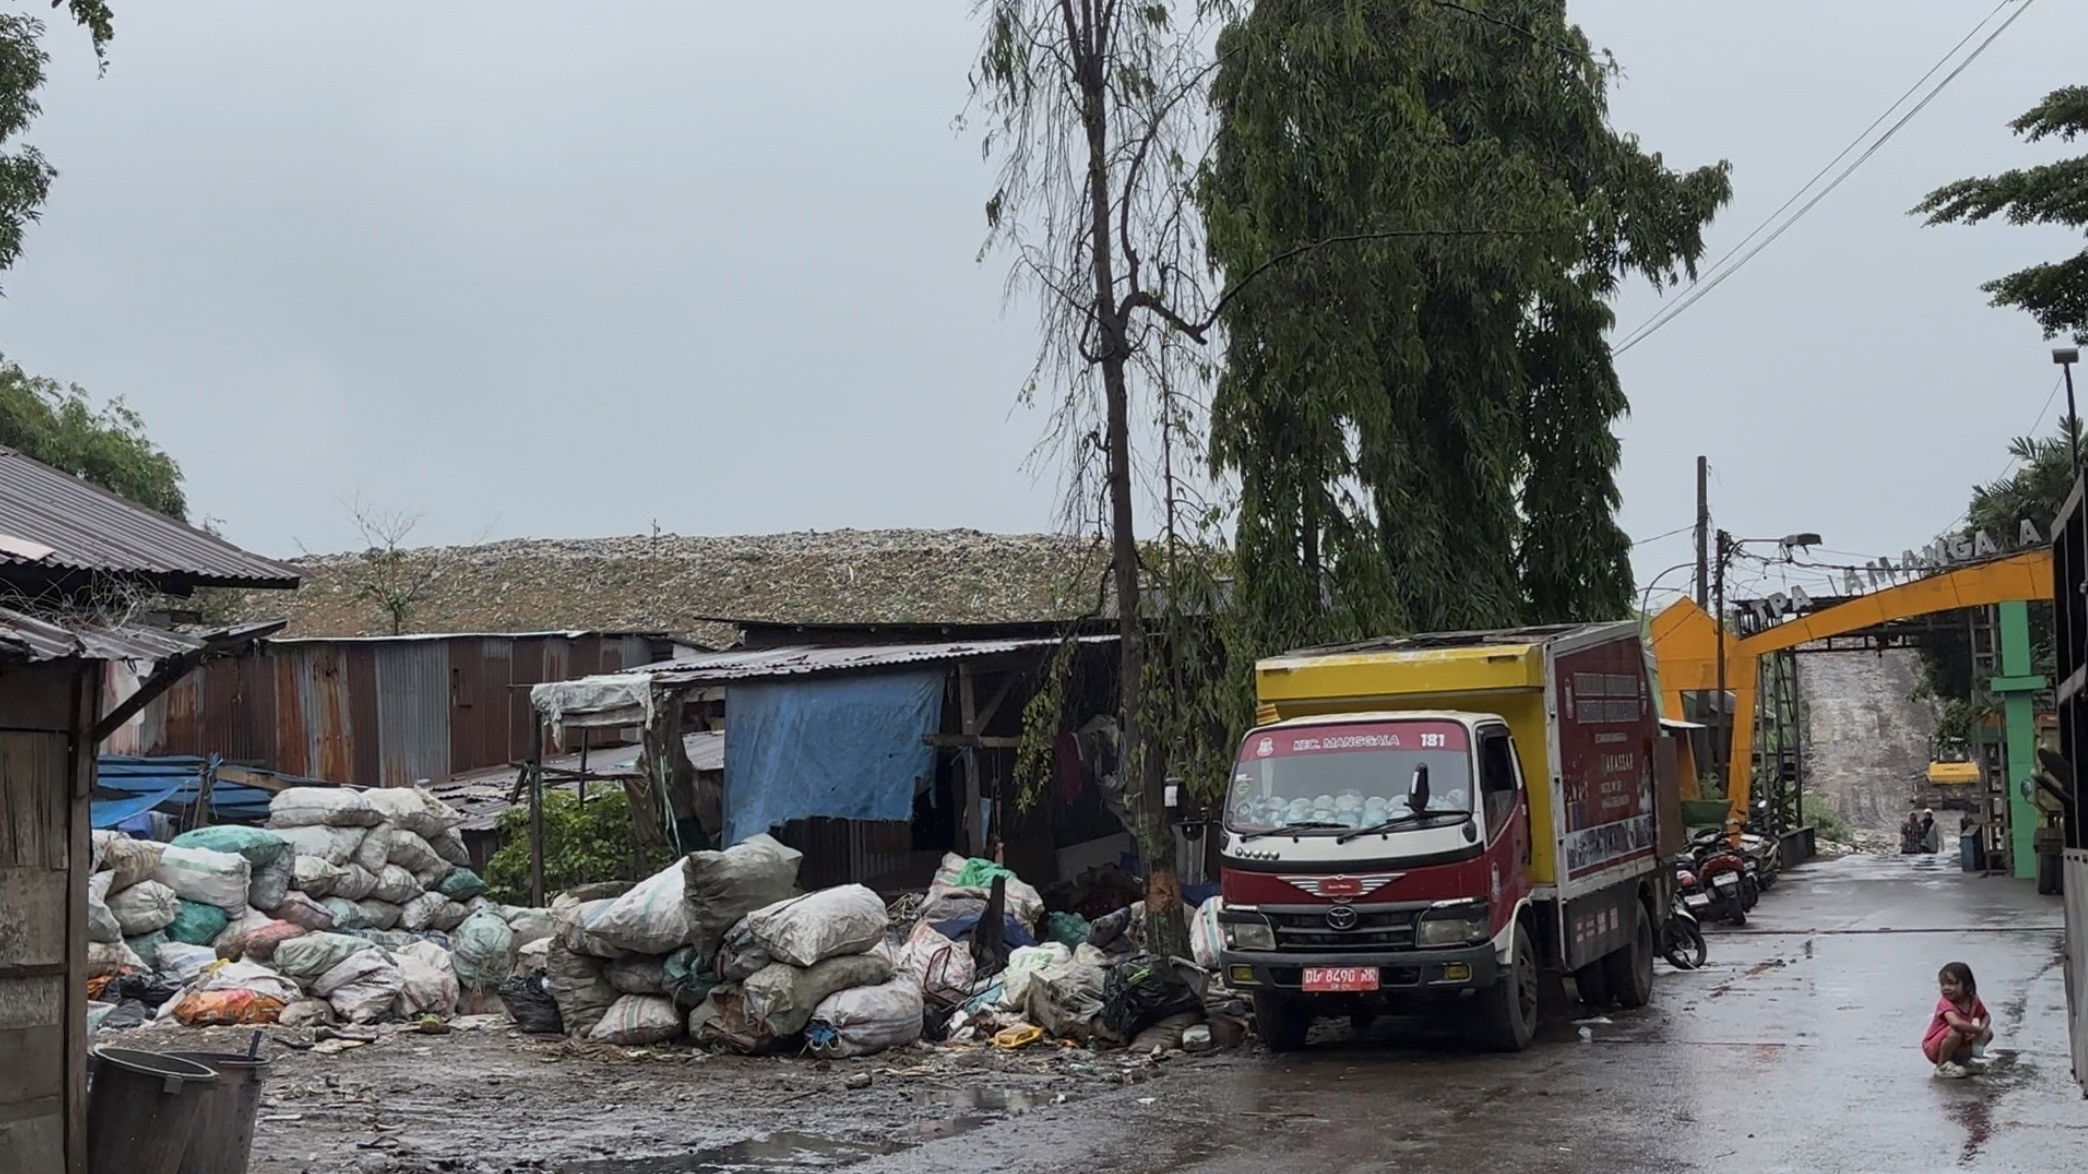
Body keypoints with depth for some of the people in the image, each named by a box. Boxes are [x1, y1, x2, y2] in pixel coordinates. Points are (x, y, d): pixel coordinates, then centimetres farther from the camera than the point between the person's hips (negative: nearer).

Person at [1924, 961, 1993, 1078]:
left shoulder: (1973, 1001, -4)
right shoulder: (1945, 1003, -27)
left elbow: (1986, 1016, 13)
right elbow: (1956, 1023, -45)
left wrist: (1983, 1027, -12)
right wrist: (1978, 1030, -31)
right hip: (1933, 1048, -7)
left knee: (1988, 1033, 2)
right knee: (1956, 1031, -35)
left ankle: (1961, 1060, 14)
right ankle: (1942, 1066, -17)